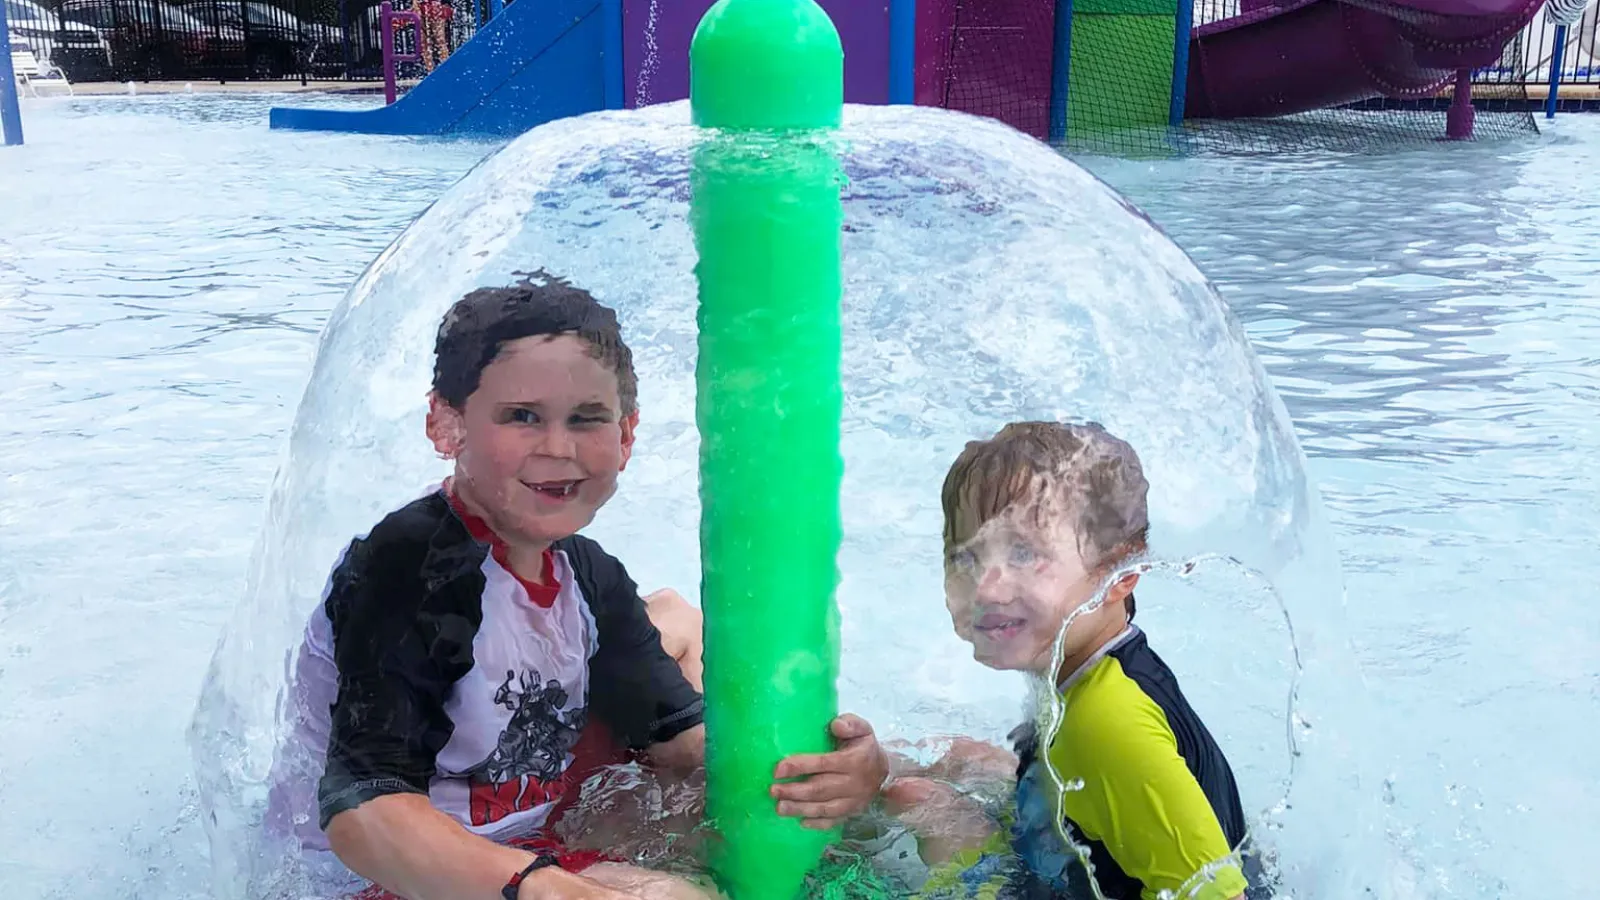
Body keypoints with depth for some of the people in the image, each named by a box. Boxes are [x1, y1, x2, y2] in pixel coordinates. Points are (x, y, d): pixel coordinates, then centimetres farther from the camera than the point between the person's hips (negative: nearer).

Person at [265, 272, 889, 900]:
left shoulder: (588, 576, -2)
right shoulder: (408, 570, -27)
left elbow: (679, 736, -2)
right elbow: (361, 809, -36)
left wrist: (808, 764, -23)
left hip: (534, 833, 9)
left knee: (675, 619, 16)